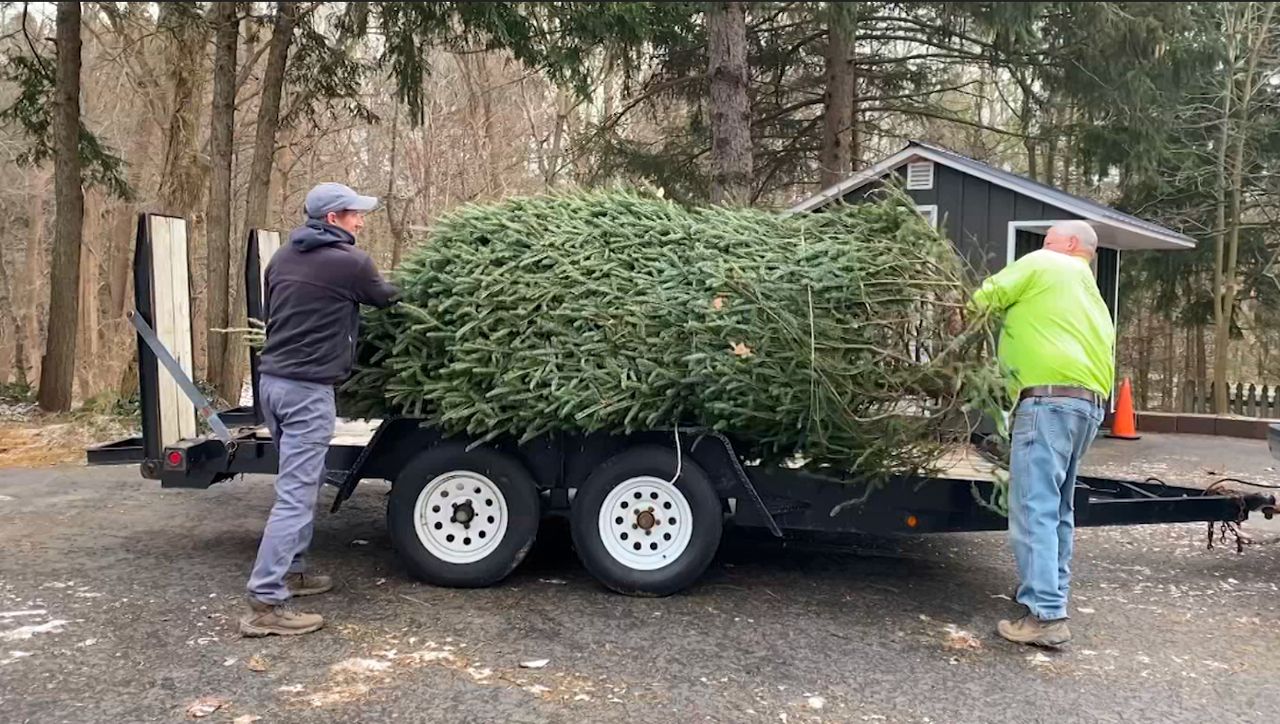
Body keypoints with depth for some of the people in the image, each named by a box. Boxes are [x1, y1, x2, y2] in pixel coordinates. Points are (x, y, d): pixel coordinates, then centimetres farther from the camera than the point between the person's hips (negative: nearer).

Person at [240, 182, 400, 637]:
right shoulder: (350, 262, -10)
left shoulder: (283, 257, 12)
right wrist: (396, 292, 30)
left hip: (272, 379, 9)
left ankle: (292, 571, 27)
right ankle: (265, 605, -10)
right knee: (296, 494, -8)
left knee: (304, 481, 21)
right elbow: (383, 298, 8)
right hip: (308, 389, -9)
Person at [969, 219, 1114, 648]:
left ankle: (1046, 616, -14)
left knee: (1034, 509, -11)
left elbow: (986, 300, 2)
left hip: (1050, 399, -10)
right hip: (1088, 402, 10)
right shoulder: (1090, 291, 30)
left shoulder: (1043, 264, 4)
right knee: (1058, 508, 19)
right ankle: (1052, 594, 30)